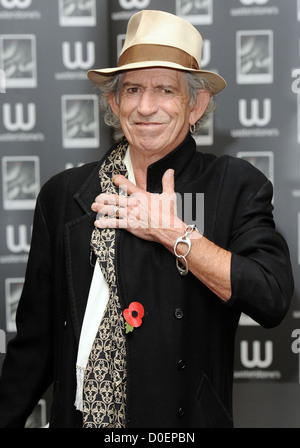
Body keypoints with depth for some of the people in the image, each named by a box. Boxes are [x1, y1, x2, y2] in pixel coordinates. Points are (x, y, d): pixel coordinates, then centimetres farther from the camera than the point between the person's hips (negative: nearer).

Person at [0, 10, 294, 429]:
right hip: (78, 416, 2)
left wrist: (173, 232, -16)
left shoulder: (236, 187, -5)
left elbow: (273, 299, -18)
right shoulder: (64, 194, 0)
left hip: (187, 419, -1)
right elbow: (34, 340, 2)